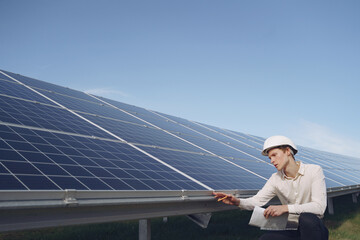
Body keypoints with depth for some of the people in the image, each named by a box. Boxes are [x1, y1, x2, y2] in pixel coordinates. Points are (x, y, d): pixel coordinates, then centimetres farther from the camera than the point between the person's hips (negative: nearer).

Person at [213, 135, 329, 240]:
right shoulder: (276, 179, 1)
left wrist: (285, 208, -33)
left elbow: (319, 207, -23)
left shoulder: (314, 171, -11)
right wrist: (237, 202, -27)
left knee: (307, 218, -37)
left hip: (313, 228, -3)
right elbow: (257, 201, -6)